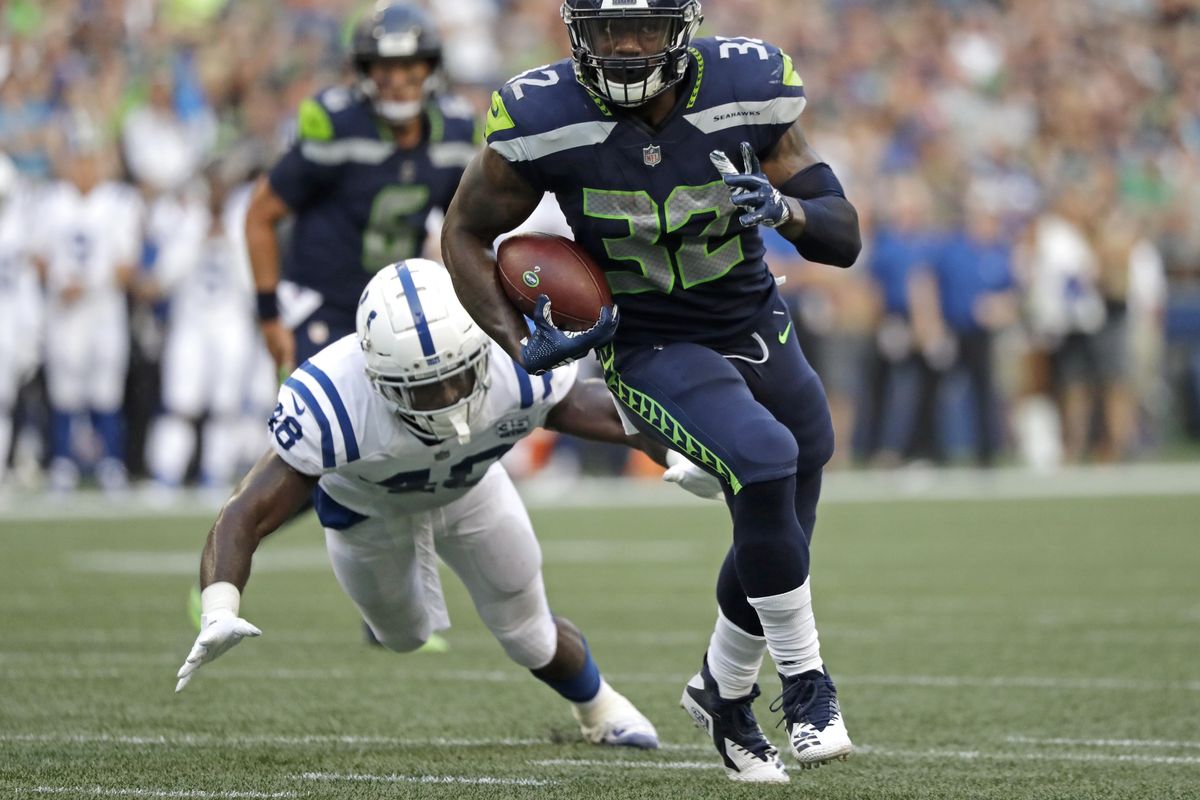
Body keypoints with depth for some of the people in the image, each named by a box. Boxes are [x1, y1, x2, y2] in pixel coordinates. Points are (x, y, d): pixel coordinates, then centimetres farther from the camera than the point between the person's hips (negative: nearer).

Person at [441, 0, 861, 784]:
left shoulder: (749, 90, -16)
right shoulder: (545, 120, -21)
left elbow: (844, 238, -11)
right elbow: (467, 232, -4)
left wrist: (785, 210, -32)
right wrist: (521, 345, -15)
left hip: (757, 333, 4)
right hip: (652, 351, -4)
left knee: (780, 538, 14)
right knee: (764, 464, -29)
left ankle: (725, 692, 43)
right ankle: (808, 686, -10)